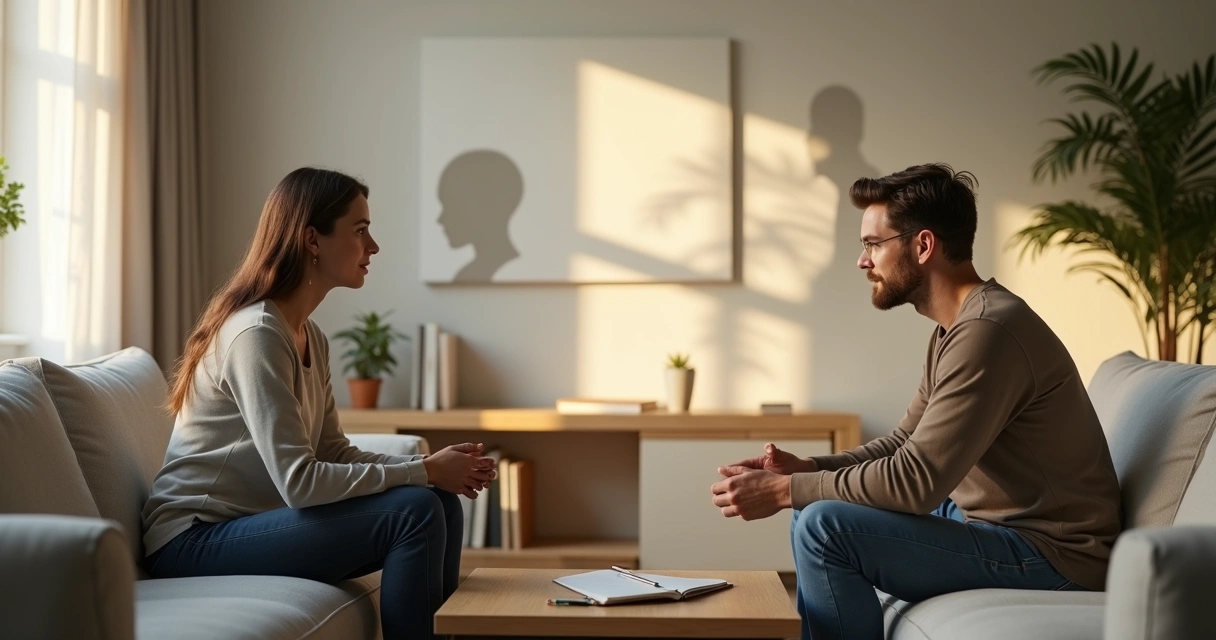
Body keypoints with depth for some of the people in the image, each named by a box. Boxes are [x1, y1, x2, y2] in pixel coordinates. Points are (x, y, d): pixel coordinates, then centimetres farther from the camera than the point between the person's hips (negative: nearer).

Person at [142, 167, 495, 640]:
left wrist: (437, 467, -5)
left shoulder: (311, 339, 10)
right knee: (414, 511, -21)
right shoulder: (256, 334, -19)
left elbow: (334, 453, 9)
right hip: (194, 540, -9)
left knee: (443, 505, -2)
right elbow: (299, 482, -25)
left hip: (248, 522, 9)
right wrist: (425, 471, -18)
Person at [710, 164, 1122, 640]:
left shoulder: (988, 331, -22)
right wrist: (805, 470, -1)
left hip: (1049, 553, -10)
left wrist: (783, 491, -17)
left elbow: (916, 481, -26)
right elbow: (904, 445, 15)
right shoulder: (955, 327, 10)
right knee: (816, 509, 12)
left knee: (825, 527, -20)